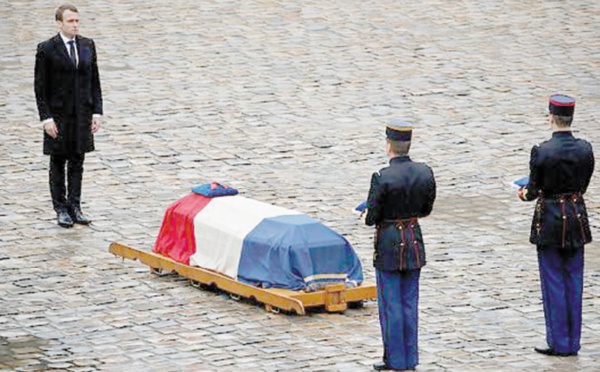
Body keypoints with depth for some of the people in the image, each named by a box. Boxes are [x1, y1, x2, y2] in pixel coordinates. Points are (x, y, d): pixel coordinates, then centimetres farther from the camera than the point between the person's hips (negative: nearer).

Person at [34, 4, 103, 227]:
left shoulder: (87, 46, 5)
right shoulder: (47, 49, -8)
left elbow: (94, 81, 8)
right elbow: (40, 87, -7)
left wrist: (97, 112, 2)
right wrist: (46, 118, -13)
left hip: (82, 114, 4)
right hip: (58, 115, -3)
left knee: (77, 162, 7)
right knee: (58, 163, 6)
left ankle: (75, 207, 14)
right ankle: (61, 209, 13)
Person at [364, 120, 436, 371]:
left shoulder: (382, 178, -20)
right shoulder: (425, 173, -4)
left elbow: (371, 218, -16)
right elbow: (426, 209, 8)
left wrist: (370, 216, 6)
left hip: (389, 241, -5)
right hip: (415, 240, 5)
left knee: (390, 305, 5)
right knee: (410, 303, 14)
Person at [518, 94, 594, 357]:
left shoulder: (541, 152, -17)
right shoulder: (585, 149, -4)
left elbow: (533, 189, -8)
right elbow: (583, 186, 6)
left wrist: (526, 194, 15)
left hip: (549, 220, -4)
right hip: (577, 217, 4)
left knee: (554, 283, 4)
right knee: (573, 281, 11)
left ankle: (559, 343, 8)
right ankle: (573, 342, 17)